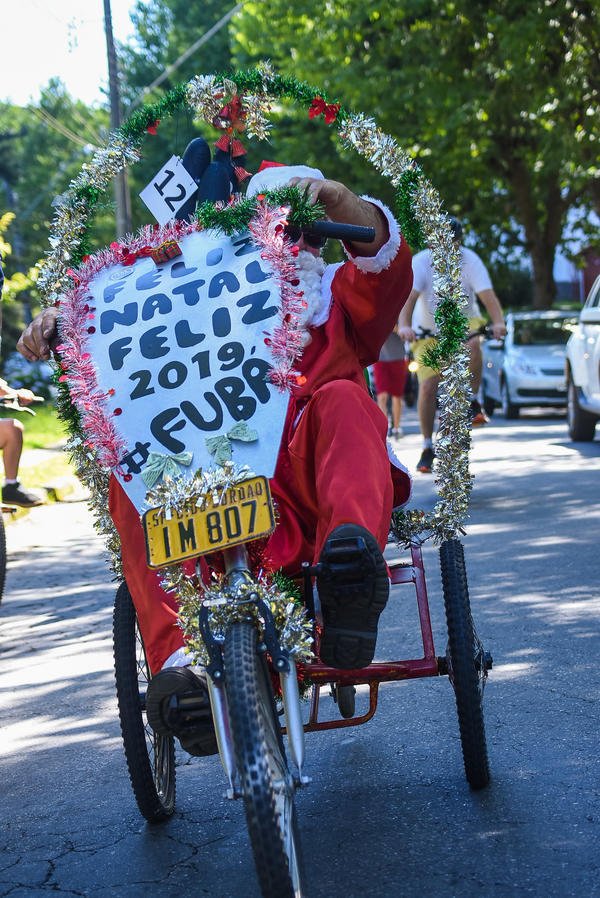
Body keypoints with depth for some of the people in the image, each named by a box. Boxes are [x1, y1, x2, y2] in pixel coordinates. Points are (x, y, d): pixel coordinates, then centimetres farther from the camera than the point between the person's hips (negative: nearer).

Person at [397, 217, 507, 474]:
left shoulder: (470, 260, -18)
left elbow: (487, 295, -29)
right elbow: (409, 297, -32)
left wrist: (499, 323, -47)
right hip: (429, 330, 0)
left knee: (473, 346, -35)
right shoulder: (420, 262, -20)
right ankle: (427, 448, 5)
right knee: (428, 388, -11)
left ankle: (473, 402, -15)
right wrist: (404, 326, -51)